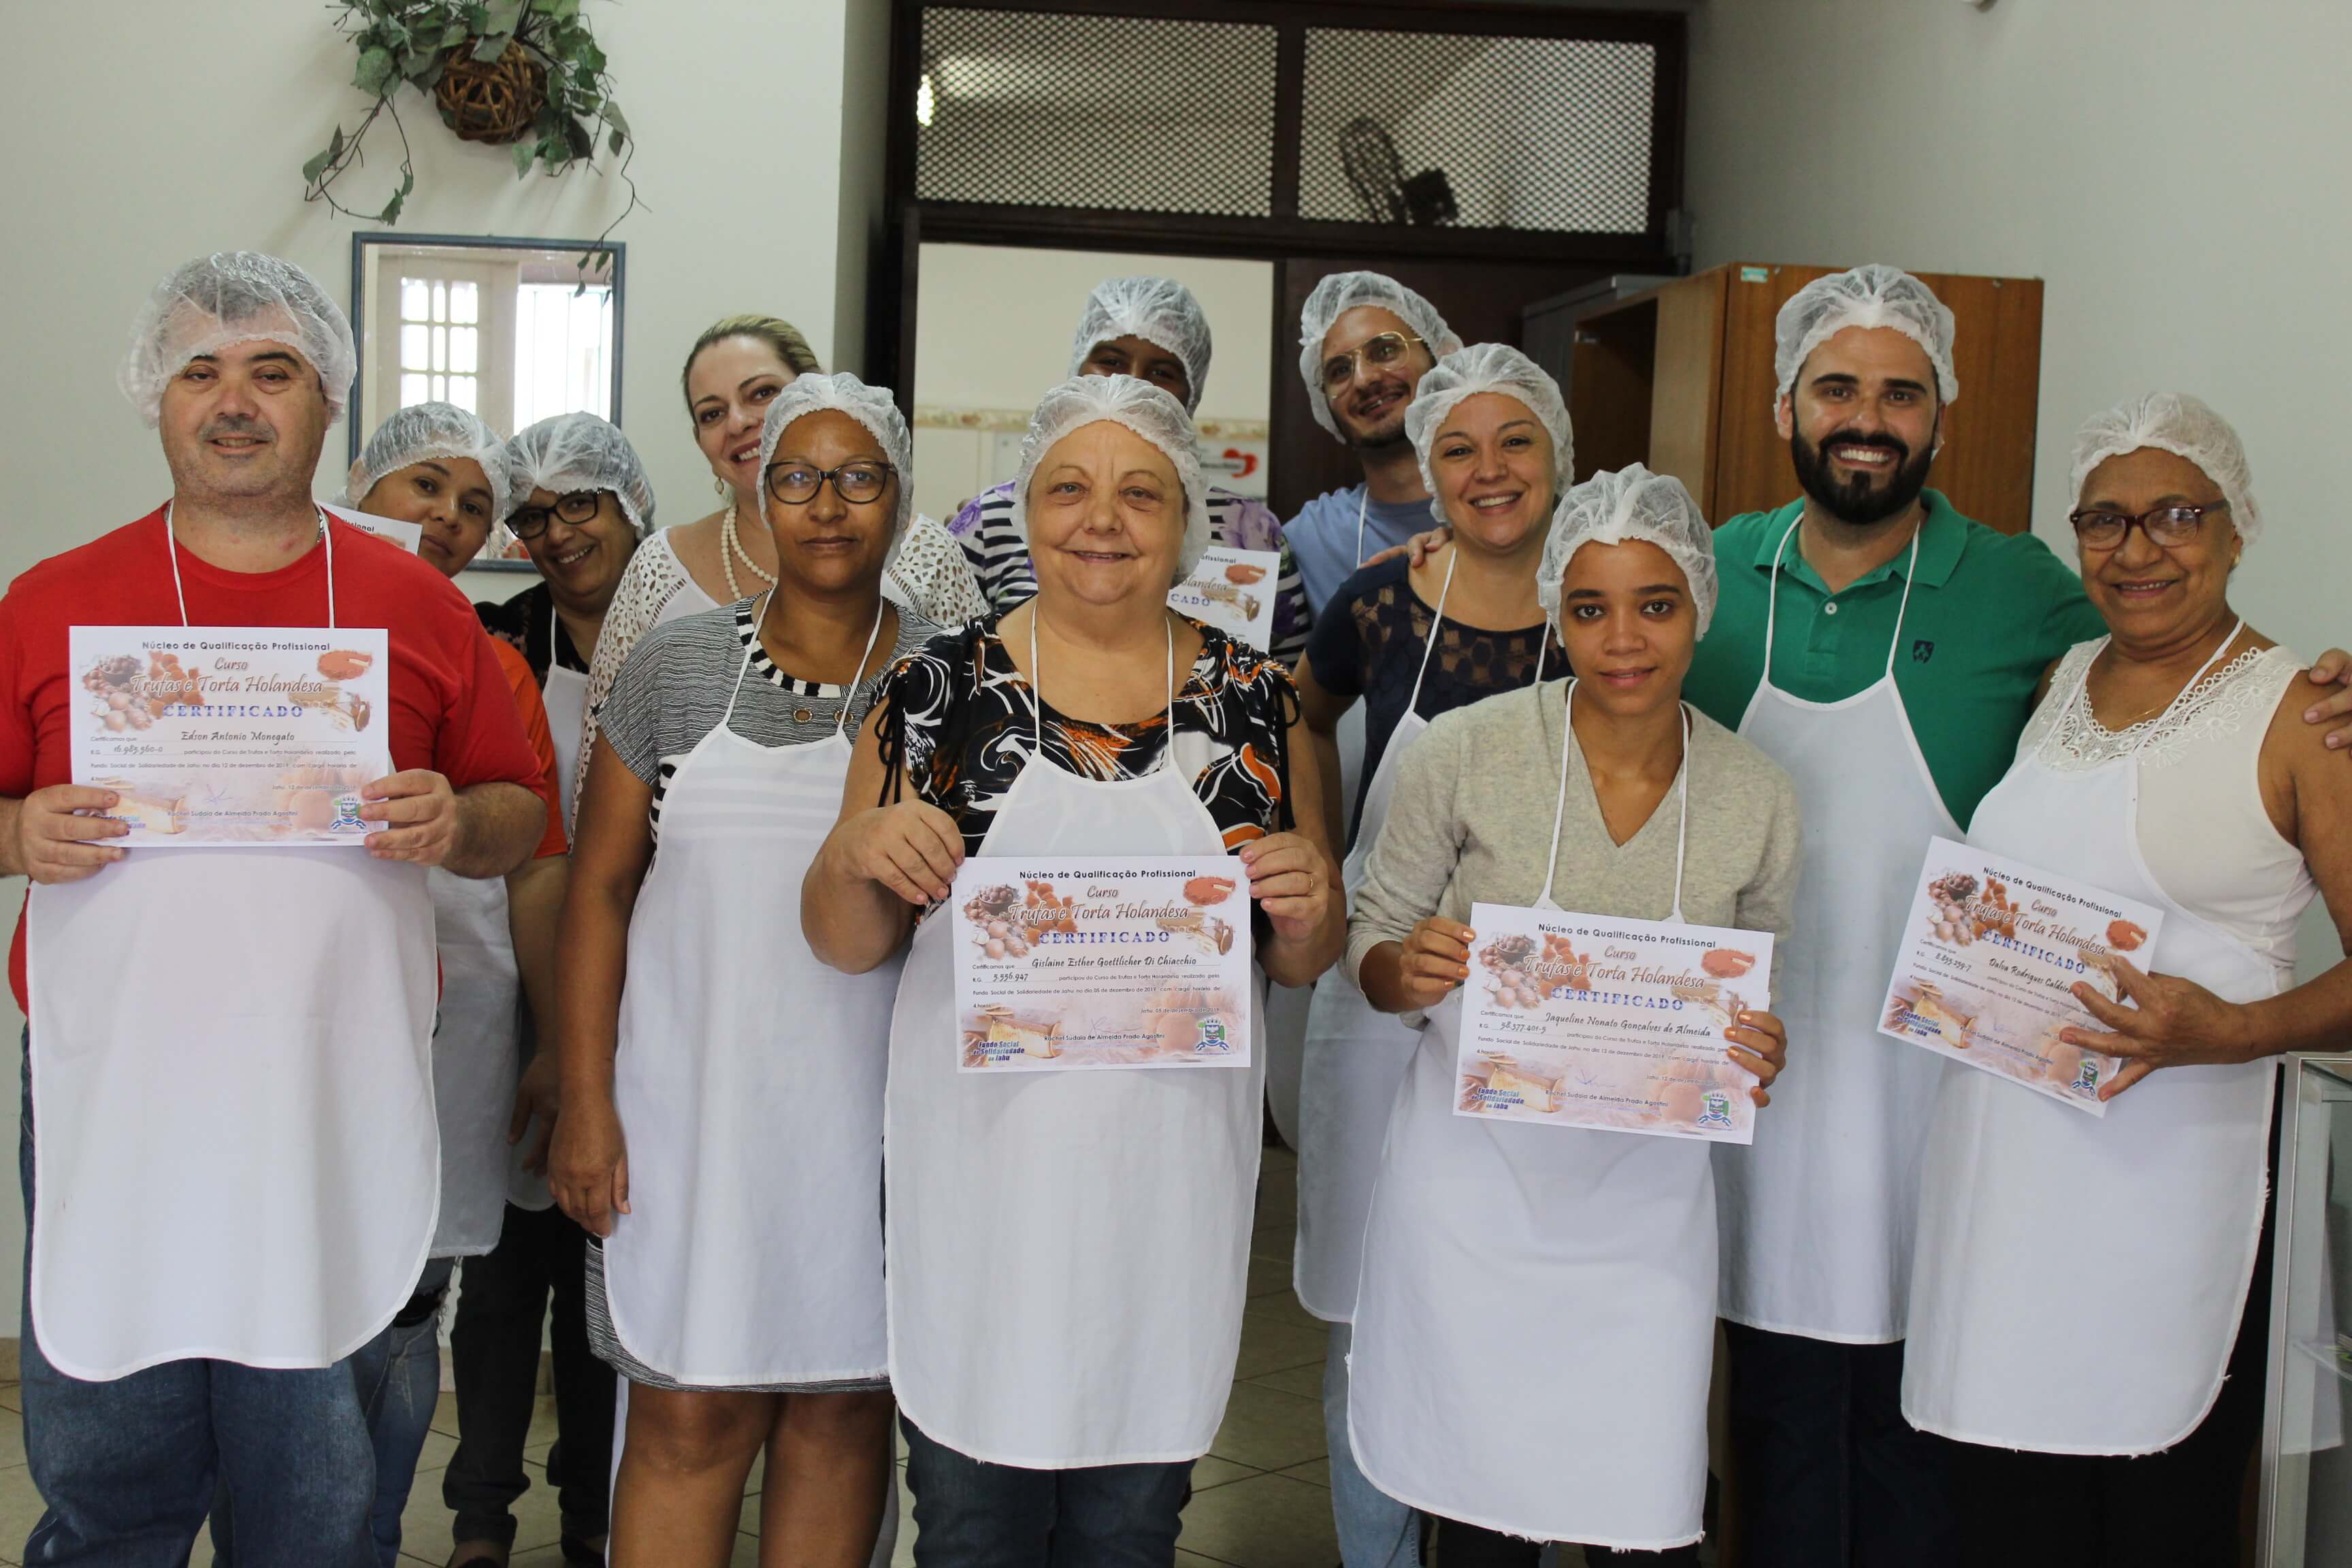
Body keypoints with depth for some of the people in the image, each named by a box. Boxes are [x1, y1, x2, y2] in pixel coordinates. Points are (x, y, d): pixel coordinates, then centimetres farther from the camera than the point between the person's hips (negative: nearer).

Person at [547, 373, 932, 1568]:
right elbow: (601, 892, 4)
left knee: (843, 1404, 9)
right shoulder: (673, 669, 2)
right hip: (696, 1103, 0)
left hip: (876, 1107, 0)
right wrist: (585, 1100, -2)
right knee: (690, 1413, 3)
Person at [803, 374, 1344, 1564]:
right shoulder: (941, 688, 0)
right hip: (979, 1169, -1)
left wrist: (1305, 907, -11)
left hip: (1171, 1181, 1)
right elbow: (844, 944, 4)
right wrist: (859, 852, -16)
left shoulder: (1255, 699, 4)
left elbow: (1302, 964, 10)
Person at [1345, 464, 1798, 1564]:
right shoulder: (1468, 752, -9)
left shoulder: (1758, 800, -2)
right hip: (1475, 1180, -1)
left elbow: (1758, 1004, 11)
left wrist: (1754, 1059, -11)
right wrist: (1409, 970, -22)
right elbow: (1370, 942, 0)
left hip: (1646, 1198, 2)